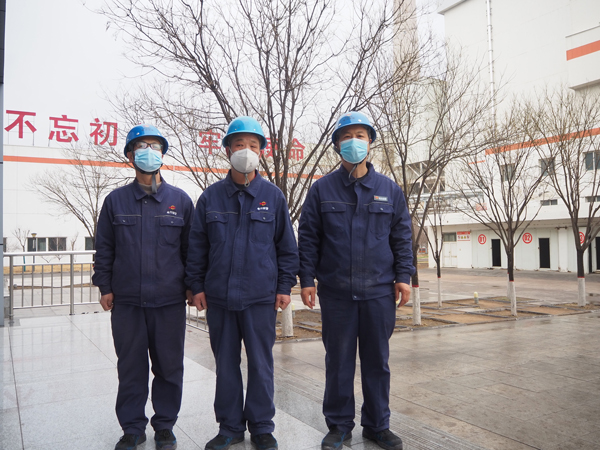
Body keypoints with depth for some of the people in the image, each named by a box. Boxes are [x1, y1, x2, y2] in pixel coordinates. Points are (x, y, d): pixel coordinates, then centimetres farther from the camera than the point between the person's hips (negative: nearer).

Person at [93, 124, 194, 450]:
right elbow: (104, 248, 9)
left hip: (170, 301, 0)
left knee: (169, 366, 8)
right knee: (131, 366, 10)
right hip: (126, 301, 1)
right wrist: (104, 286, 4)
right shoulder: (116, 200, 7)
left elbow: (191, 248, 8)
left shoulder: (180, 200, 5)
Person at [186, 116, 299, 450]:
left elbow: (287, 245, 4)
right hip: (219, 296, 2)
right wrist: (197, 286, 4)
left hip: (261, 296, -1)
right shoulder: (211, 197, 5)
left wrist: (285, 286, 0)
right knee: (226, 363, 11)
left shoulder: (273, 195, 3)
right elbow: (197, 246, 9)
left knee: (261, 363, 7)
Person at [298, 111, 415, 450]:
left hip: (379, 291, 1)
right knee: (339, 361, 9)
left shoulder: (389, 189, 8)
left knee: (377, 361, 11)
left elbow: (402, 236, 9)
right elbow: (308, 238, 3)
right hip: (335, 292, -1)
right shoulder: (322, 189, 4)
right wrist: (307, 278, -3)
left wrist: (403, 276, 0)